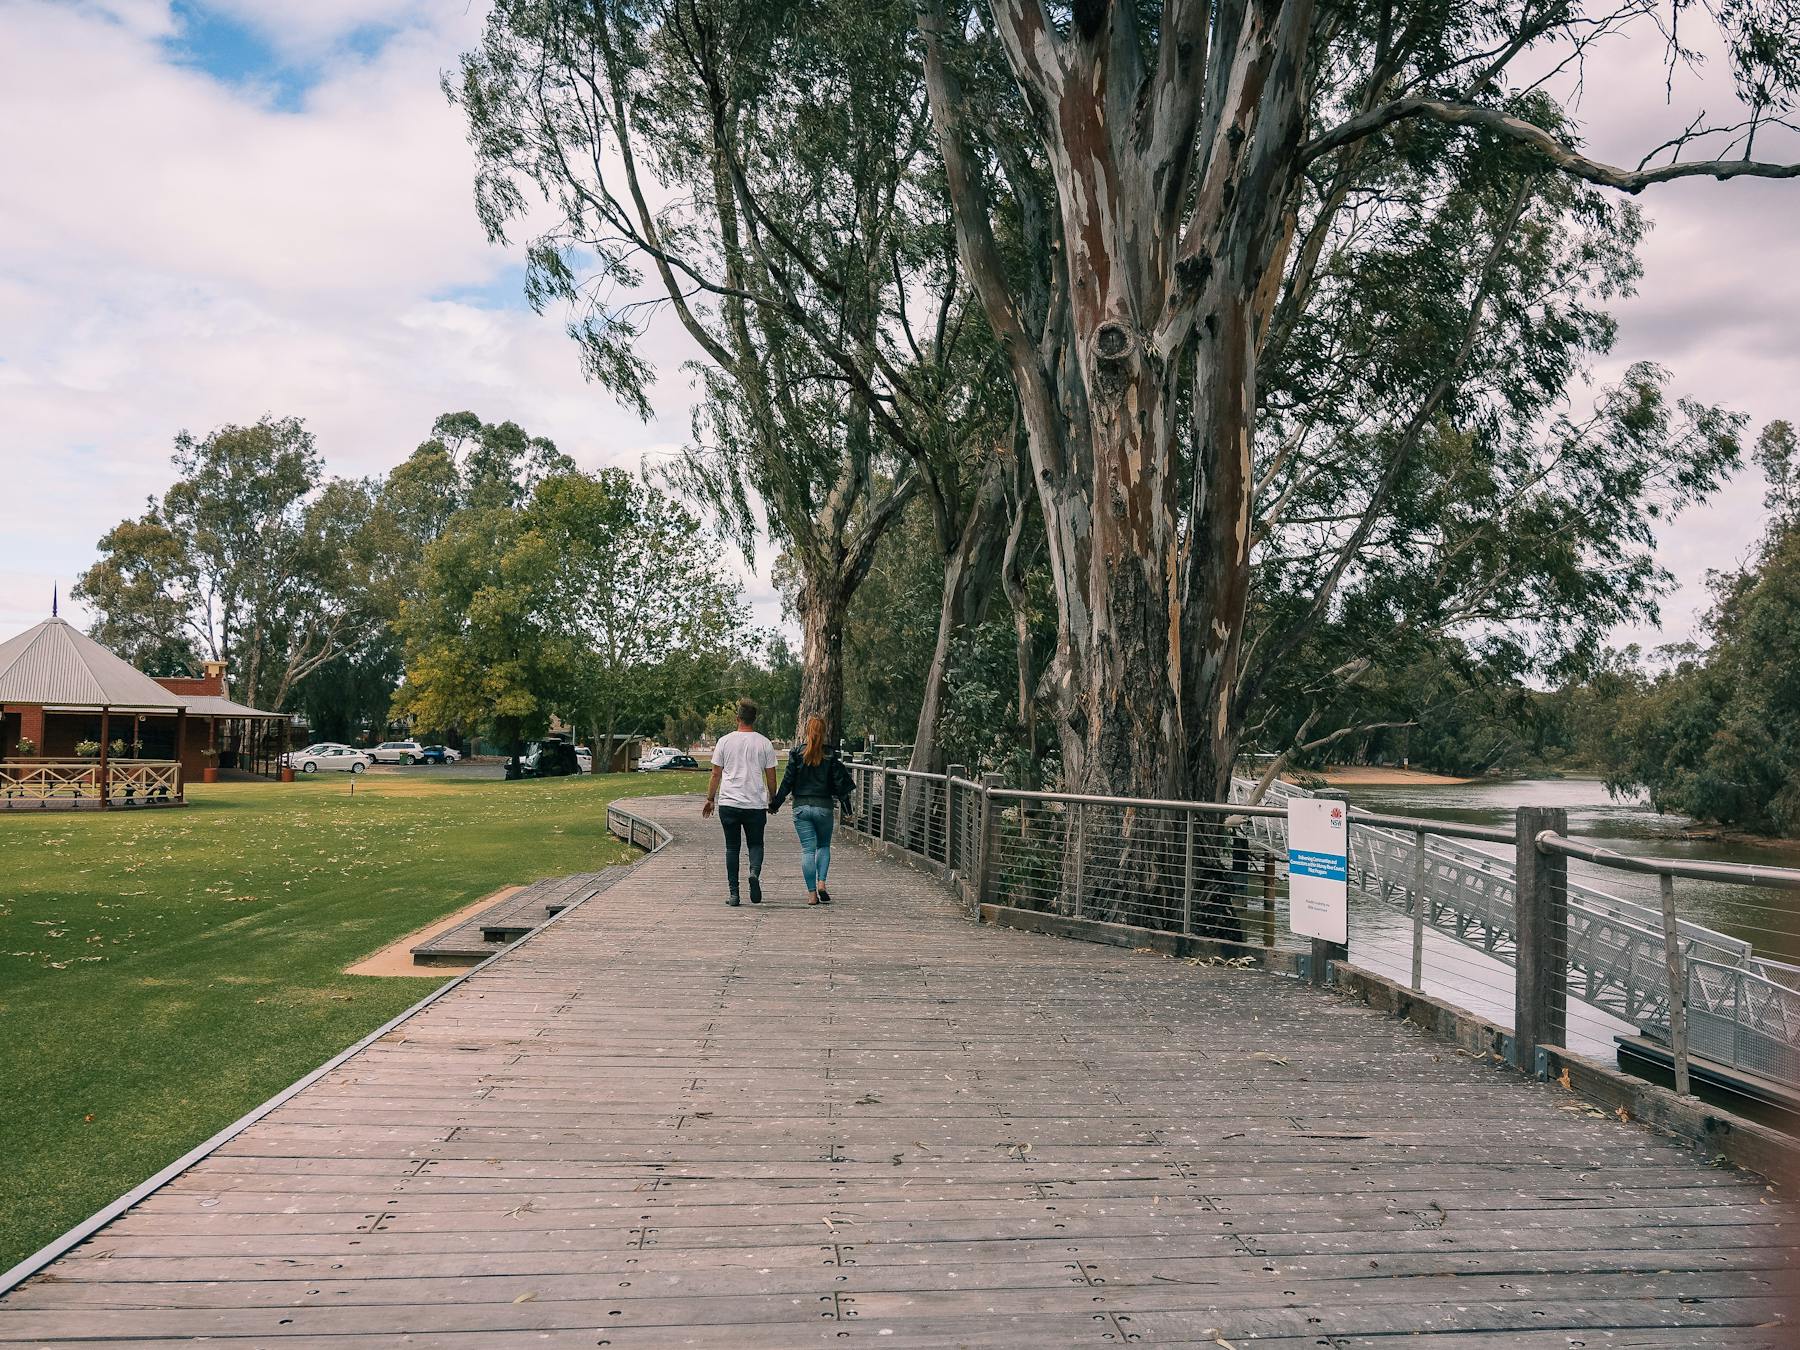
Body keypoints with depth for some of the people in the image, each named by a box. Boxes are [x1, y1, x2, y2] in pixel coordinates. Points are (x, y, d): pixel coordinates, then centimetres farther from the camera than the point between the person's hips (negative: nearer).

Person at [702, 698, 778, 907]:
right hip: (756, 803, 0)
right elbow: (771, 777, 5)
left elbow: (716, 774, 5)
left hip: (729, 803, 0)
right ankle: (754, 872, -16)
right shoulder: (764, 743, 1)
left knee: (732, 848, 8)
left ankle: (734, 893, 5)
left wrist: (710, 800, 15)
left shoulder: (725, 741, 1)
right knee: (756, 844, 13)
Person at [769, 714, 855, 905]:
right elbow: (839, 782, -1)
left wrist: (775, 804, 6)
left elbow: (788, 781, -3)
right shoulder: (830, 755, -3)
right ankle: (821, 883, 1)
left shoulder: (796, 753, -3)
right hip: (823, 806, 0)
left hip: (801, 807, 0)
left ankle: (812, 893, 1)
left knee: (807, 849, 4)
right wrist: (847, 808, 7)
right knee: (824, 846, 18)